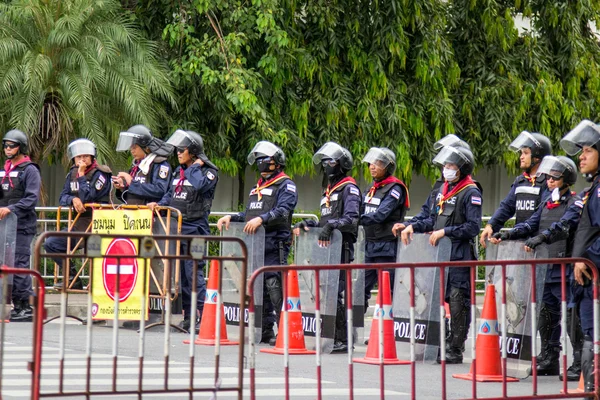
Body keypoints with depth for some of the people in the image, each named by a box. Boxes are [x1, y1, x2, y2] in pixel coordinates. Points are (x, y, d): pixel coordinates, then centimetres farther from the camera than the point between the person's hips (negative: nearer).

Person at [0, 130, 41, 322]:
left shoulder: (30, 170, -5)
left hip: (22, 226, -8)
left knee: (20, 265, -9)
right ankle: (17, 305, 12)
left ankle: (25, 307, -6)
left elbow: (32, 198, -13)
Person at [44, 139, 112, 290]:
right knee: (51, 244, 5)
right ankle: (72, 279, 6)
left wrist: (82, 175, -17)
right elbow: (62, 198, 8)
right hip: (78, 224, 8)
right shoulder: (72, 174, 12)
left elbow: (88, 197, -21)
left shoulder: (100, 174, -11)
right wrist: (73, 199, -14)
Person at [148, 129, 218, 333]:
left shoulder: (209, 172, -5)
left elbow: (199, 185, -25)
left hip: (195, 228, -8)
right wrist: (159, 204, 4)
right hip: (176, 227, 8)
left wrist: (195, 167, -10)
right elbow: (171, 195, 22)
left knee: (194, 273, -11)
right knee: (180, 273, 8)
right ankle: (188, 316, 13)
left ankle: (200, 317, -10)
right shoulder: (179, 171, 17)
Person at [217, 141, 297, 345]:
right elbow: (249, 214, 29)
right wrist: (231, 218, 12)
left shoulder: (285, 185, -1)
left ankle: (283, 330, -13)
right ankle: (265, 330, 13)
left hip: (275, 244, -8)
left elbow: (283, 211, -17)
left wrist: (262, 219, -29)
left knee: (274, 286, -15)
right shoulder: (258, 187, 26)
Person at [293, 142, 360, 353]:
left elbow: (351, 219, -18)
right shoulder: (328, 190, 23)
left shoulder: (349, 188, -5)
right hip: (326, 247, 9)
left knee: (334, 292, -13)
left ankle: (343, 341, -10)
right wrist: (307, 224, 10)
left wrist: (331, 225, -31)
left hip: (342, 247, -9)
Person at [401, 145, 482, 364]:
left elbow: (473, 227, -16)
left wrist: (445, 232, -19)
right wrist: (413, 227, 9)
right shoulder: (443, 190, 17)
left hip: (460, 254, -8)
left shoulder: (471, 193, -9)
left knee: (458, 302, -5)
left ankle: (455, 350, -1)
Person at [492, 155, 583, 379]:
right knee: (547, 315, 13)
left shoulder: (574, 203, -7)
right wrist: (508, 234, -2)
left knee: (572, 317, -7)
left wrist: (541, 238, -37)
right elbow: (532, 224, 13)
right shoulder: (547, 203, 18)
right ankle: (549, 360, 23)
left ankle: (580, 364, -3)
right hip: (546, 268, 8)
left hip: (565, 270, -8)